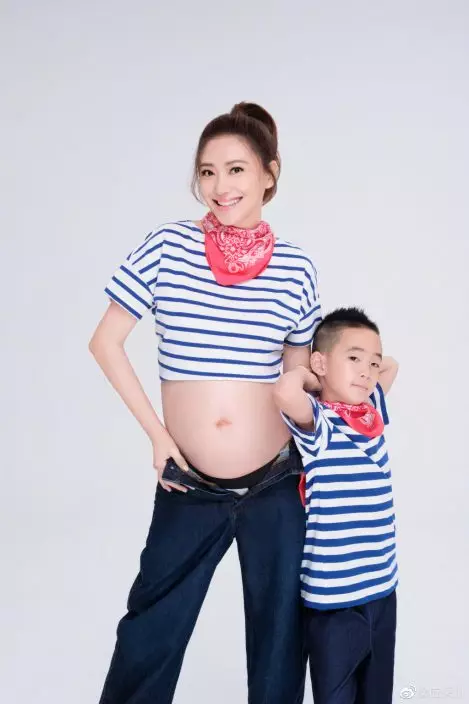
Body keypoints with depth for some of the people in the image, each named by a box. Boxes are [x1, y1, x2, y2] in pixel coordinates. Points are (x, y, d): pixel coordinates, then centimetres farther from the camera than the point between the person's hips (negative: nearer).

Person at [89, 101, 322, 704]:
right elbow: (106, 342, 0)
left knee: (279, 637, 16)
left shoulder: (295, 268, -1)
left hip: (275, 488, 1)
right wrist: (157, 433, -3)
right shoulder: (166, 247, -5)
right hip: (188, 488, -1)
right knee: (150, 636, 14)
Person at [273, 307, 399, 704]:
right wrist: (305, 374, -14)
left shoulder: (372, 413, 7)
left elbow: (392, 366, 25)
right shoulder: (317, 423, -12)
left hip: (382, 588, 7)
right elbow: (285, 393, -35)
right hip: (333, 596, -6)